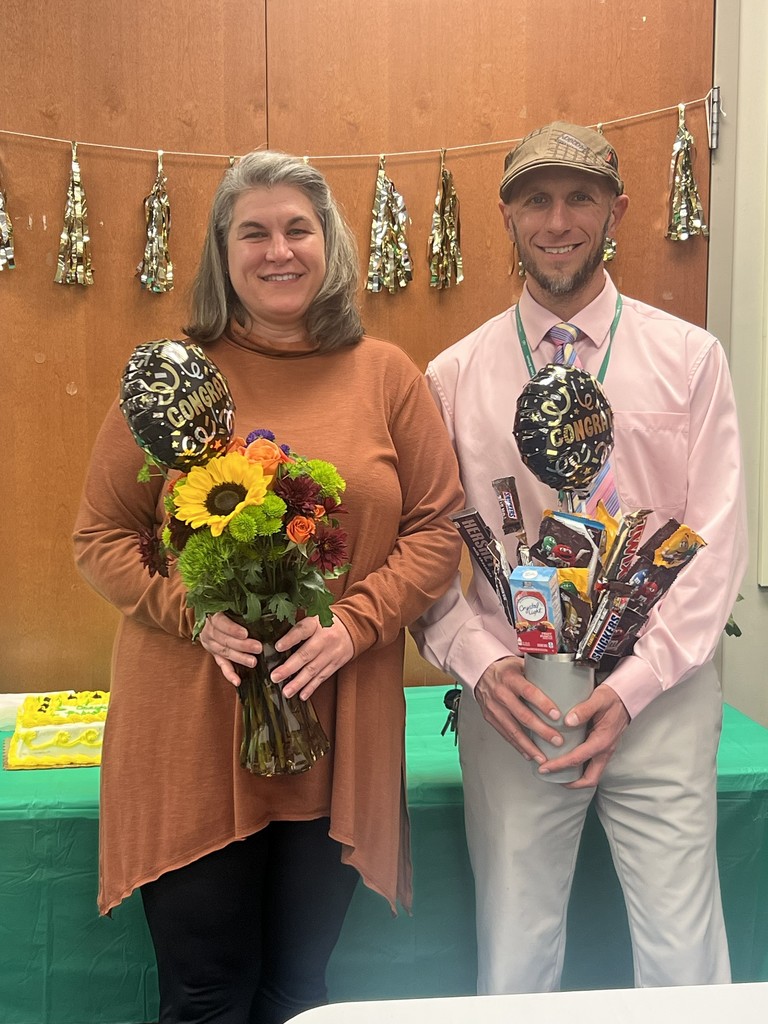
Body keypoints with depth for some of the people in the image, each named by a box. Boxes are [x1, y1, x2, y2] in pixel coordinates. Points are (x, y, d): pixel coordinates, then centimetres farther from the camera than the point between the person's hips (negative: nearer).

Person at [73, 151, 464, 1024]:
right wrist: (193, 610, -14)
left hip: (337, 740, 2)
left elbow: (436, 528, 3)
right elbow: (100, 536, 3)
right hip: (189, 738, -1)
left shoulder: (387, 376, 3)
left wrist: (355, 621, -12)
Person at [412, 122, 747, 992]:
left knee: (685, 969, 5)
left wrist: (633, 686, -10)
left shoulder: (689, 358, 2)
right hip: (511, 702, 1)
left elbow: (716, 540, -1)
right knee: (513, 967, 11)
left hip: (659, 699, 0)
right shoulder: (454, 376, 4)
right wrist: (481, 663, -10)